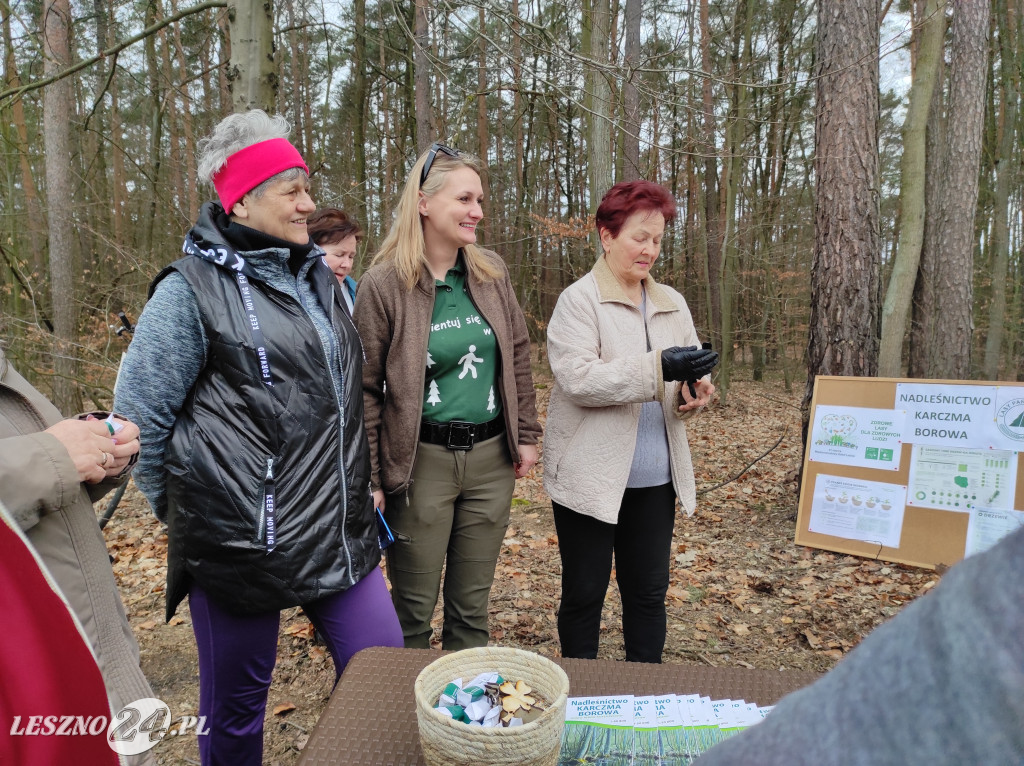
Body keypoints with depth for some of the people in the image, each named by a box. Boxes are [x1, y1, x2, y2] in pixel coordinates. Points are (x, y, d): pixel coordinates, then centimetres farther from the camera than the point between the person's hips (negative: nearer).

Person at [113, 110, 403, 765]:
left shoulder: (318, 276, 11)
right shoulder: (194, 287, -9)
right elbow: (140, 414, -5)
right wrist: (186, 509, 3)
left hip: (340, 531, 6)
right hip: (241, 536, -5)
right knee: (236, 707, 13)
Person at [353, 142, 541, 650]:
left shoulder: (492, 272, 5)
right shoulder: (383, 283, -9)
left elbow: (517, 356, 13)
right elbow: (365, 388, -7)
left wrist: (527, 434, 10)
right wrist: (369, 478, -8)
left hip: (491, 457, 4)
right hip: (422, 461, -4)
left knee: (472, 608, 17)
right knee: (413, 613, 11)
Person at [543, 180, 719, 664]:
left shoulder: (672, 304, 11)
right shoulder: (578, 300, -8)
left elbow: (691, 372, 14)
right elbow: (578, 378, -20)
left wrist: (693, 391, -10)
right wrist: (658, 367, -27)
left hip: (656, 478, 5)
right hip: (591, 476, -5)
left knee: (649, 590, 15)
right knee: (584, 592, 9)